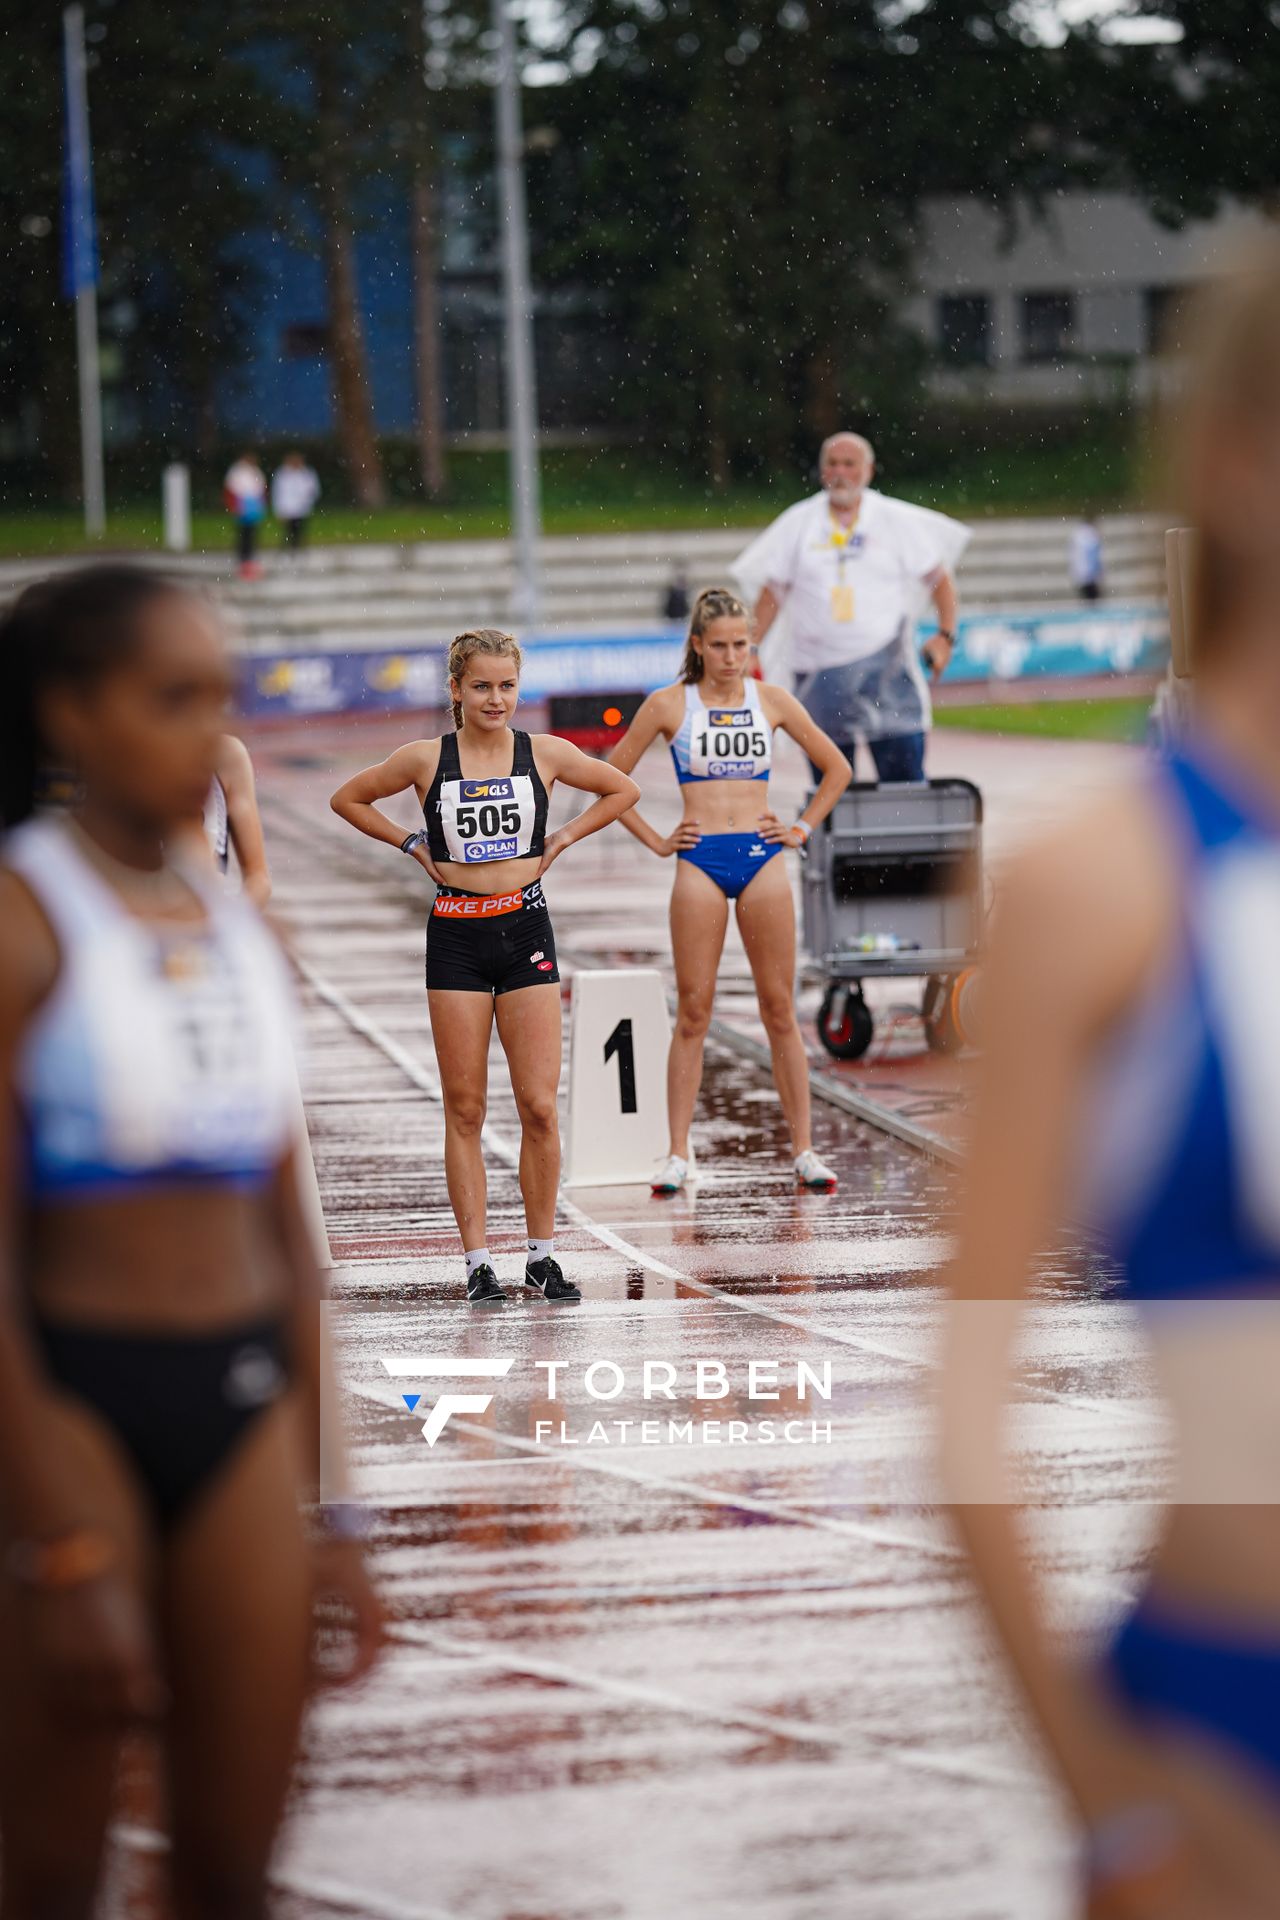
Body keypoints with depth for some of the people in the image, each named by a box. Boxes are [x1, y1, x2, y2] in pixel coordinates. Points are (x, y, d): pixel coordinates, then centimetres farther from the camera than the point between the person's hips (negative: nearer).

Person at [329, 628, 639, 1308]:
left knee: (539, 1107, -4)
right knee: (464, 1110, 2)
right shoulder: (425, 759, -1)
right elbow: (347, 799, 13)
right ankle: (477, 1261, 6)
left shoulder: (545, 754, 1)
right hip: (456, 937, 0)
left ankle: (542, 1256, 9)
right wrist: (414, 847, 5)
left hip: (525, 931, 0)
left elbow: (622, 790, 16)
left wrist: (560, 842, 7)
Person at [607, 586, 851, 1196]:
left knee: (780, 1009, 2)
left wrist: (802, 828, 9)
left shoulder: (771, 700, 7)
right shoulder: (669, 704, 3)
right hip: (700, 863, -1)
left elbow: (836, 769, 17)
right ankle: (677, 1154, 1)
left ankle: (803, 1150, 4)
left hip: (762, 861, 1)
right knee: (693, 1011, -1)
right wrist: (655, 841, 4)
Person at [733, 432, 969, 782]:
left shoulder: (897, 520, 4)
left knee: (904, 775, -11)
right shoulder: (798, 523, 8)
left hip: (886, 668, -2)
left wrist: (945, 636, -6)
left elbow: (939, 579, 8)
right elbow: (772, 591, 11)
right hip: (820, 674, 2)